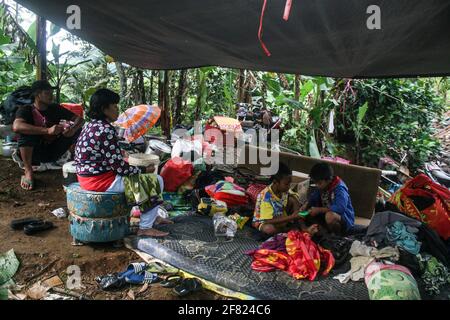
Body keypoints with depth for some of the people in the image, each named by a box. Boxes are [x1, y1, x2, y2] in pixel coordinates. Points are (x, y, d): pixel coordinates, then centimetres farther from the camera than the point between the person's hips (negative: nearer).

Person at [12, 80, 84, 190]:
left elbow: (79, 119, -1)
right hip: (33, 153, -4)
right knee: (26, 131, -31)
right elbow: (16, 126, -32)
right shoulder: (26, 109, -10)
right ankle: (28, 170, -21)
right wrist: (47, 130, -42)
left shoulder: (55, 108, 2)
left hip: (51, 151, 4)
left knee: (78, 129, -8)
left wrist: (73, 128, -26)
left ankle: (50, 162, 2)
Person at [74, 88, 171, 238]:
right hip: (101, 181, -11)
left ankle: (153, 216, 31)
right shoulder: (106, 130, -23)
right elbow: (120, 167, -21)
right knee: (156, 181, -4)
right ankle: (145, 228, 5)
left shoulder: (91, 125, 8)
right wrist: (144, 169, -8)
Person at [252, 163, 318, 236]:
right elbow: (269, 220, -35)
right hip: (263, 221, -5)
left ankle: (304, 228, -16)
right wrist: (291, 217, -35)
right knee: (269, 228, -40)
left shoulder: (283, 189, -14)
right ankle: (296, 228, -14)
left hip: (279, 217, 6)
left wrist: (299, 209, -20)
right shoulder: (266, 196, -31)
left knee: (292, 199, -14)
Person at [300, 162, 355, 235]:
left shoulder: (339, 188, -24)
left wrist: (319, 210, -34)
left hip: (345, 220, -8)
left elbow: (340, 208, -38)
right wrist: (306, 205, -15)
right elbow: (313, 198, 8)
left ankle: (337, 235, -15)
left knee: (330, 216, -39)